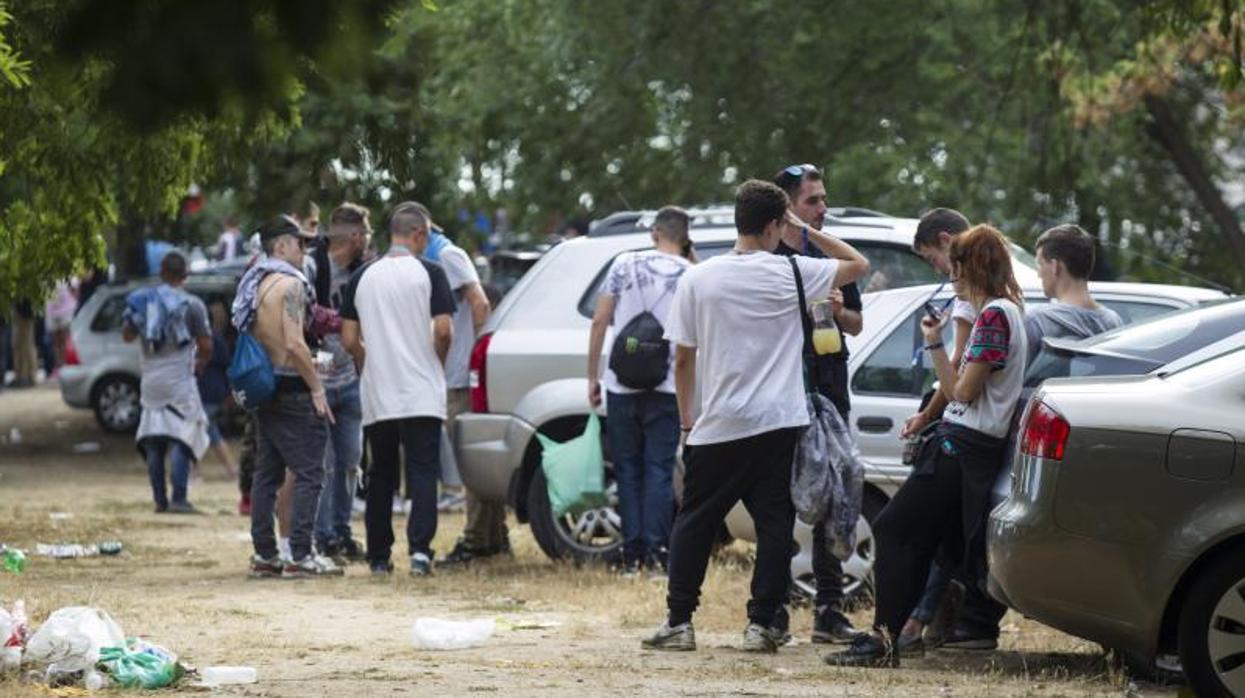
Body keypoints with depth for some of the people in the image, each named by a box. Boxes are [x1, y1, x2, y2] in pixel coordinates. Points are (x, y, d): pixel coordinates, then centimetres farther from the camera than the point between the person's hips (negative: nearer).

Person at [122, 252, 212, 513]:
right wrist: (200, 363, 13)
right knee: (181, 438, -5)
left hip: (150, 380, 5)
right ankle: (179, 499, -14)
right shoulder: (191, 305, -7)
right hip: (179, 378, -5)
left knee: (154, 442, 10)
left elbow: (127, 335, 15)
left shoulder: (142, 300, 6)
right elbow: (206, 345, -7)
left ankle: (160, 500, 11)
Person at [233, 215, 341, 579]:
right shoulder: (289, 283, -14)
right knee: (308, 473, -7)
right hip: (291, 387, -9)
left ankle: (264, 555, 12)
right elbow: (294, 344, -21)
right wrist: (317, 388, -16)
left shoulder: (255, 282, 15)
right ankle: (300, 556, -12)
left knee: (266, 474, 11)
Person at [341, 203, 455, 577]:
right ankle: (420, 549, -17)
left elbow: (350, 341, 4)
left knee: (381, 474, 12)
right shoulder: (429, 273, -5)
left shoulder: (362, 277, 5)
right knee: (422, 470, -2)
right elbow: (443, 331, -11)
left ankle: (378, 556, 14)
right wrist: (438, 362, 8)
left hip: (376, 396, 3)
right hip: (422, 392, -3)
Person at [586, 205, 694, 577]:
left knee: (627, 469, 8)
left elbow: (599, 322, 2)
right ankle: (656, 553, -5)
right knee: (659, 470, 3)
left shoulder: (624, 264, 4)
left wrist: (592, 376, 7)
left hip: (621, 384, 1)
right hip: (667, 387, -1)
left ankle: (632, 554, 5)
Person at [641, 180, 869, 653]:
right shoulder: (790, 273, -4)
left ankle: (679, 622, 8)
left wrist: (686, 419, 14)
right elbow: (858, 265, 9)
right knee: (774, 524, 4)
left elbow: (683, 358, 4)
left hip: (717, 425, 1)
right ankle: (760, 624, 0)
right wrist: (807, 234, 12)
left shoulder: (698, 279, 0)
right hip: (779, 424, -1)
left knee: (694, 522, 10)